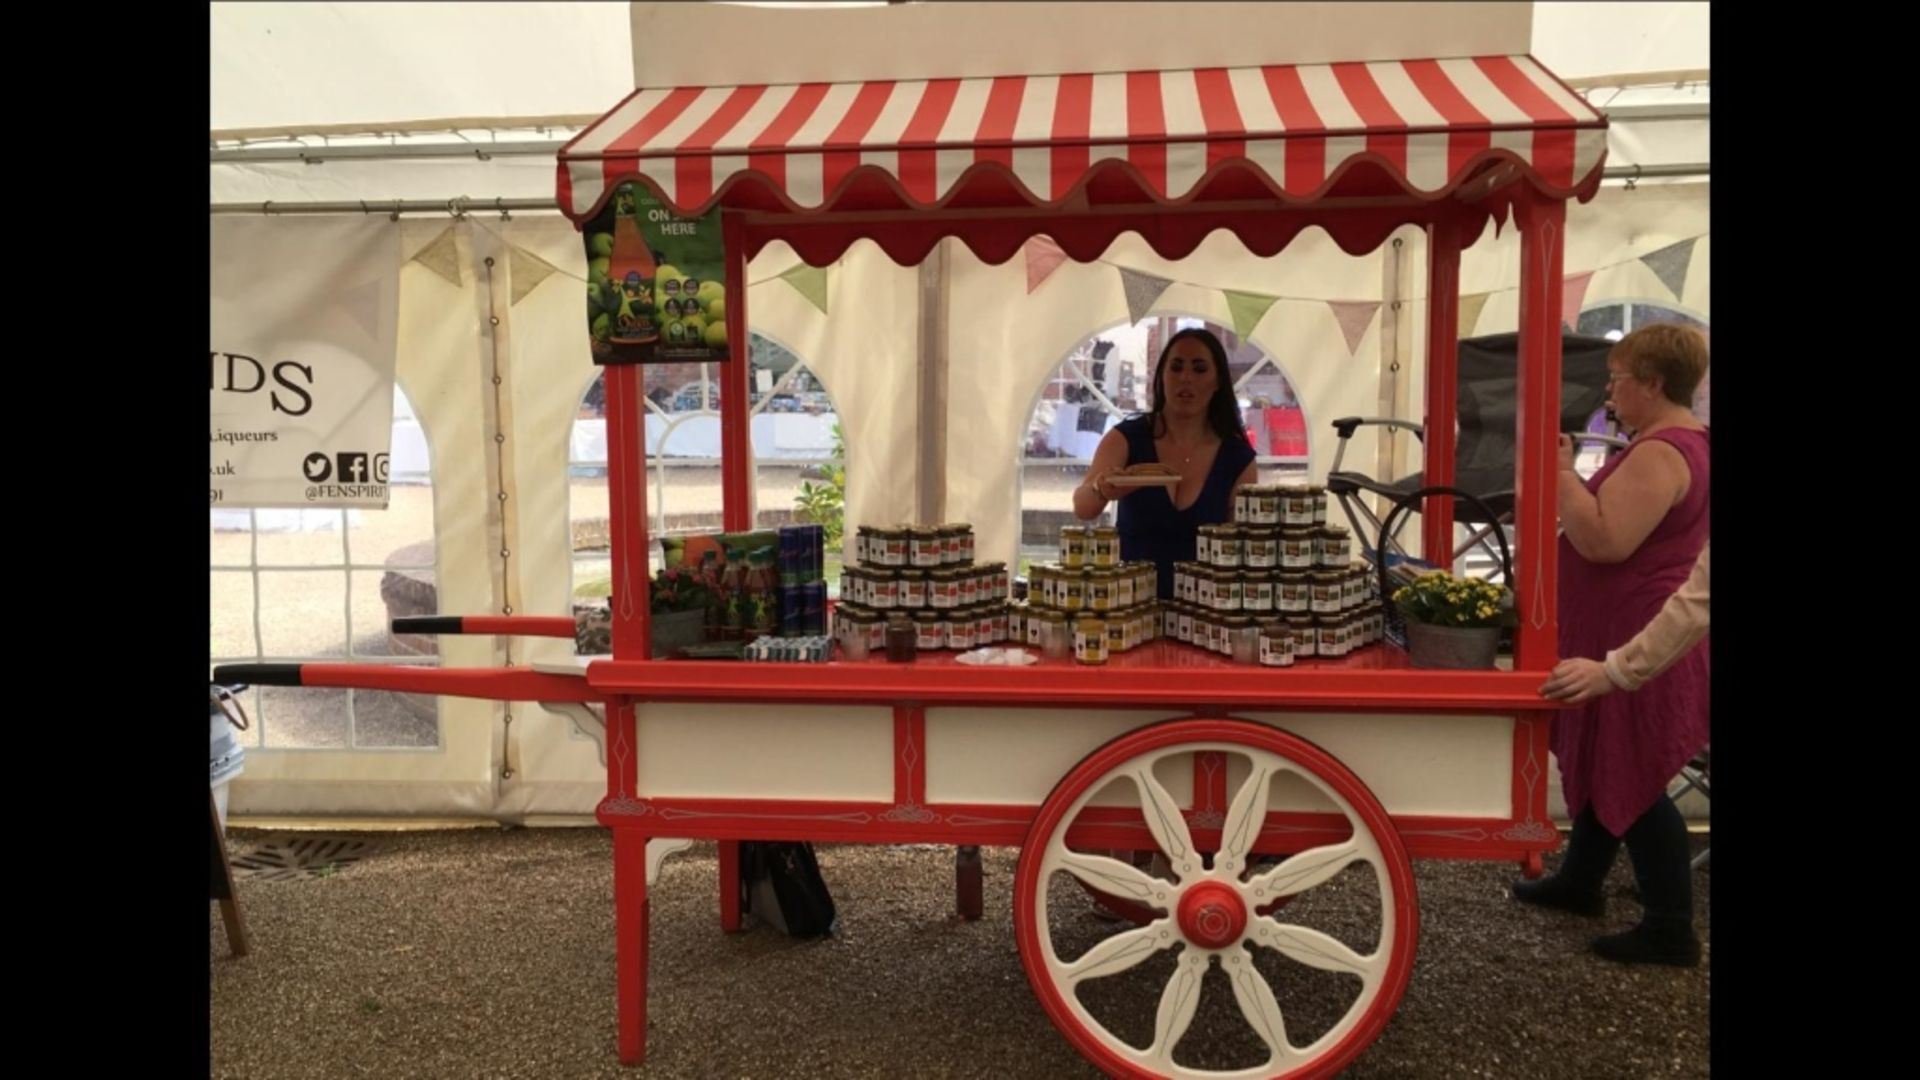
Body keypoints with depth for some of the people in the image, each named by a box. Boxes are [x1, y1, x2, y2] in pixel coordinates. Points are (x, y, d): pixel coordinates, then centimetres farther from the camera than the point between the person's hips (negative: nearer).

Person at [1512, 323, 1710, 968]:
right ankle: (1580, 881, 34)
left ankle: (1670, 930, 8)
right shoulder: (1683, 441, 13)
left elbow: (1604, 541, -30)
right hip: (1625, 634, 11)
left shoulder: (1660, 452, -21)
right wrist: (1571, 478, 6)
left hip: (1635, 645, -11)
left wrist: (1559, 471, -22)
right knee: (1607, 766, 20)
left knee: (1633, 781, -2)